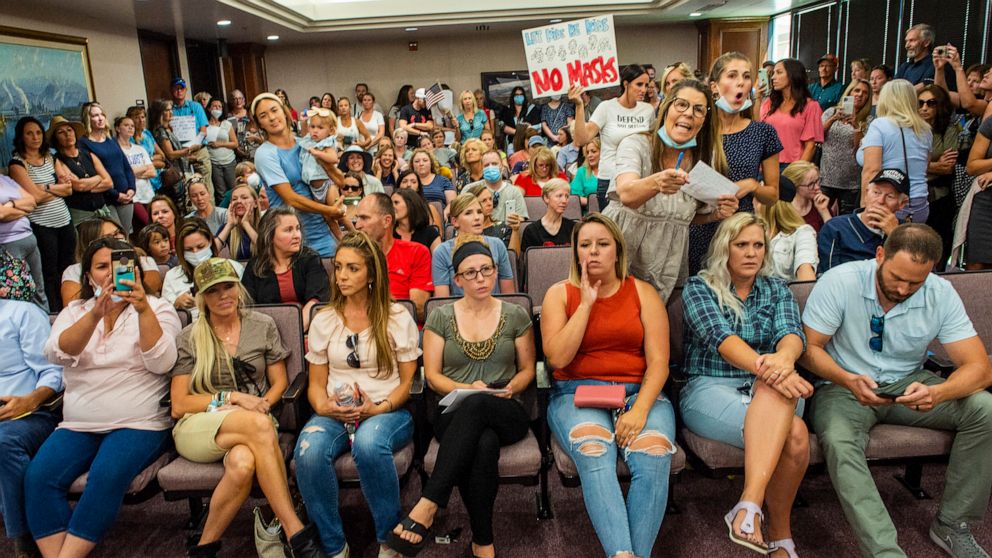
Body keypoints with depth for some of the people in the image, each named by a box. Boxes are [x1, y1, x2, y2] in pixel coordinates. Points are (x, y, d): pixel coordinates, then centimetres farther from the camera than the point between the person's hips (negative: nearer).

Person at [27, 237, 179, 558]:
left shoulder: (157, 309, 3)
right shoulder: (74, 311, 13)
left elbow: (161, 363, -13)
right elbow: (56, 354, -8)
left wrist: (143, 309, -24)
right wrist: (95, 314, -24)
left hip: (138, 424, -3)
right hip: (78, 425, 4)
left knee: (107, 476, -29)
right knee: (38, 478, -21)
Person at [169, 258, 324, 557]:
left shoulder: (263, 326, 9)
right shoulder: (189, 338, 5)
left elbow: (280, 382, 12)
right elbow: (178, 405, 2)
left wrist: (263, 404, -10)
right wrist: (233, 397, -10)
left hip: (252, 426, 1)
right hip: (197, 427, -1)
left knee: (242, 463, -38)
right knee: (258, 423, -37)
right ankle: (296, 532, -35)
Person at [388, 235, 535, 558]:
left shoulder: (515, 316, 10)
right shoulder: (441, 318, 8)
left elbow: (527, 370, 15)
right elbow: (433, 377, 5)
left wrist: (511, 388, -8)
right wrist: (466, 388, -15)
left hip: (505, 414, 0)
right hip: (455, 414, 0)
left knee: (476, 406, -40)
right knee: (484, 444, -40)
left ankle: (427, 506, -39)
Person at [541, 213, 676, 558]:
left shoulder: (643, 293, 9)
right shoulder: (560, 294, 8)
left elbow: (658, 362, 0)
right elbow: (557, 357, -6)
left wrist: (639, 410, -17)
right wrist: (586, 303, -6)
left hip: (640, 392, 1)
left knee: (653, 458, -29)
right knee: (595, 456, -32)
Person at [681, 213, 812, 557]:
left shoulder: (777, 290, 14)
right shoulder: (699, 288, 3)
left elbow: (792, 333, -6)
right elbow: (720, 337, -16)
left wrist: (783, 358, -33)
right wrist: (764, 367, -36)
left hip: (769, 390, 3)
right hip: (710, 389, -3)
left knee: (779, 384, -36)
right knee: (794, 434, -31)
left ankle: (749, 505, -40)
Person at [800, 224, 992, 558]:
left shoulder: (941, 294, -9)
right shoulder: (839, 282, -17)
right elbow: (809, 347, -12)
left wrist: (937, 393, -34)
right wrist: (848, 380, -31)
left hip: (908, 385, 4)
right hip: (845, 387, -3)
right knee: (838, 442, -34)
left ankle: (952, 525, -6)